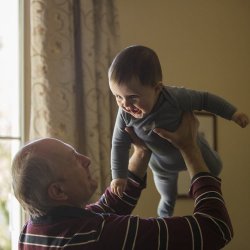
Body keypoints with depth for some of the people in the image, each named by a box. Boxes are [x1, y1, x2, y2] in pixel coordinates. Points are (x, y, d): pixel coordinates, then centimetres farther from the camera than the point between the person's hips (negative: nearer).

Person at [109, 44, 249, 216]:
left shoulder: (175, 98, -43)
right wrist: (119, 176, -23)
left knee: (214, 169, 28)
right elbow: (119, 144, -21)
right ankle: (165, 213, 62)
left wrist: (233, 113, -23)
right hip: (162, 163, 2)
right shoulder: (125, 114, -36)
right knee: (167, 194, 28)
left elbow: (204, 99, -27)